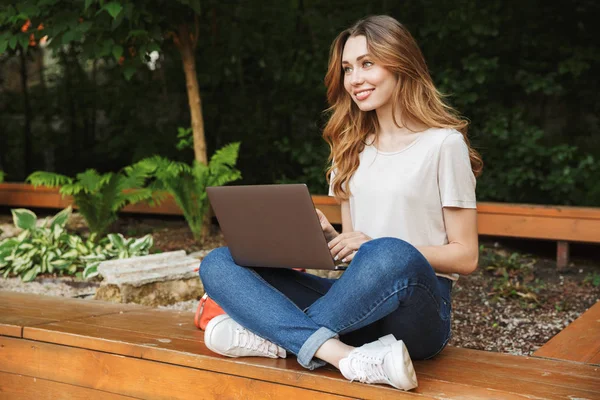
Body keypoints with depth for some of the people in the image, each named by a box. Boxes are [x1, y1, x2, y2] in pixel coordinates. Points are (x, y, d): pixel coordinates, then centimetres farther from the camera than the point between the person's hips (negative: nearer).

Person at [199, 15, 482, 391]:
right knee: (219, 263, -11)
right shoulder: (352, 148, 15)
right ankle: (340, 354, -31)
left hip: (415, 308, -5)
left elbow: (465, 256, -4)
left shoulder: (444, 143, -2)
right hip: (357, 306, 6)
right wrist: (326, 237, -6)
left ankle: (277, 335, -18)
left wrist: (375, 248, -17)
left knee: (391, 256, -40)